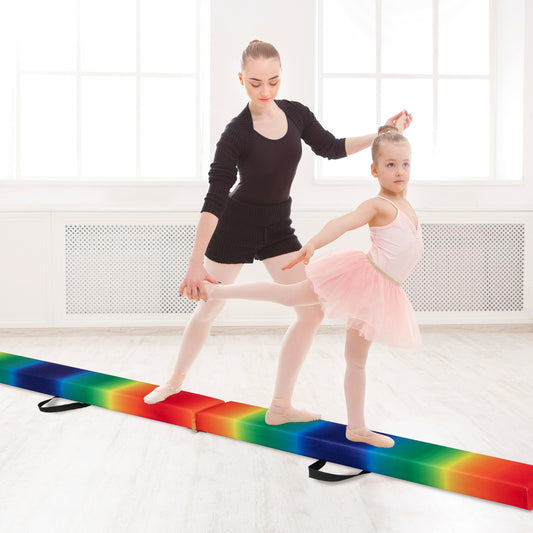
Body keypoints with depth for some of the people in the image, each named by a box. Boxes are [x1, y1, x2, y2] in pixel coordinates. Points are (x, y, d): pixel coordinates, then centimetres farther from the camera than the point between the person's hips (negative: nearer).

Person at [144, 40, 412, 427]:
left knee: (312, 312, -5)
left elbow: (331, 148, 10)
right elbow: (215, 199, -28)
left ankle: (280, 406, 6)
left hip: (278, 227, 5)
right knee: (209, 309, 10)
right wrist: (195, 264, -35)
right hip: (236, 225, -5)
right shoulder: (236, 134, -23)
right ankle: (177, 380, 38)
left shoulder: (295, 114, -7)